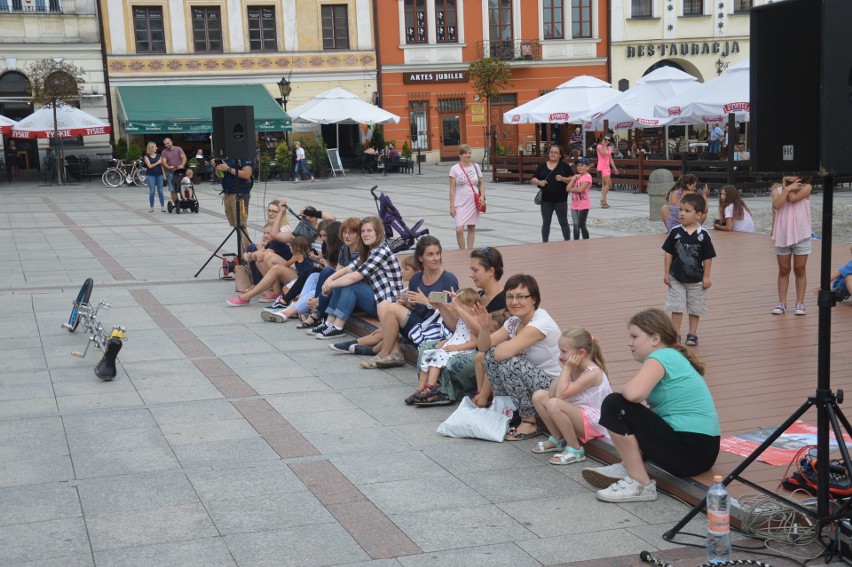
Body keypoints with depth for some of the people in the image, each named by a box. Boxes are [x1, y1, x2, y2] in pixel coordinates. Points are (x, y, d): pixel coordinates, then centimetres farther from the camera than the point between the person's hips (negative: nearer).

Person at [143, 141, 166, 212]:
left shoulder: (159, 155, 10)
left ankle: (162, 206, 3)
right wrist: (157, 162, -7)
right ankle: (151, 207, 4)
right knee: (152, 191, -4)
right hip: (151, 175, -3)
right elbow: (150, 166, -9)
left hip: (159, 174, 3)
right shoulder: (147, 156, 1)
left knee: (160, 191, 0)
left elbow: (162, 165, 11)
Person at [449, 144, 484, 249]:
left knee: (472, 228, 8)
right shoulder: (455, 169, -4)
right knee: (459, 229, -12)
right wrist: (452, 206, -8)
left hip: (474, 202, 3)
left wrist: (482, 196, -7)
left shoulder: (476, 167, 5)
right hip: (460, 203, -3)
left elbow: (481, 183, 11)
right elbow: (452, 189, -4)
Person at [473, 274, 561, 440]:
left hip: (553, 386, -8)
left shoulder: (541, 323, -24)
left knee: (509, 363, -29)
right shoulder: (514, 321, 3)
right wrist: (484, 327, -19)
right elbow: (483, 347, 0)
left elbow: (502, 353, -32)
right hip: (528, 379, 8)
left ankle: (529, 423, -13)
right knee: (490, 356, -5)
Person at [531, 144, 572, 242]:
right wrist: (539, 182, -16)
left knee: (563, 222, 5)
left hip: (561, 200, -2)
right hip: (546, 200, 2)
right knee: (546, 223, 9)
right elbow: (533, 180, 5)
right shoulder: (542, 166, 6)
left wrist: (562, 179, -22)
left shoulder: (565, 166, 0)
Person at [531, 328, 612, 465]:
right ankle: (558, 440, 11)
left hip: (594, 423, -9)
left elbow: (561, 394, -28)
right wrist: (564, 369, -8)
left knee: (554, 404, -32)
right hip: (576, 415, 9)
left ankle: (575, 450, -16)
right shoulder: (574, 369, 4)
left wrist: (567, 369, -19)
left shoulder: (593, 373, -22)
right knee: (539, 396, 2)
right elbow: (552, 393, -2)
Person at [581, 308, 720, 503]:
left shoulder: (661, 357, -12)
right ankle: (628, 467, 9)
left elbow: (633, 394, -27)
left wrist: (623, 390, -7)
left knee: (614, 405, -13)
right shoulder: (675, 357, 17)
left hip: (690, 453, -10)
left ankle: (640, 484, -9)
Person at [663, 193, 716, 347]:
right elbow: (668, 253, -1)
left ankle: (692, 334, 25)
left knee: (695, 309, 11)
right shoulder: (675, 232, -8)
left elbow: (708, 258, -3)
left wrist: (706, 277, -3)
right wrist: (667, 273, -1)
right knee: (676, 308, 2)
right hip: (677, 278, 0)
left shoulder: (703, 235, -10)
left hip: (696, 280, 0)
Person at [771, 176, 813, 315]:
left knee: (800, 270, 6)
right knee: (783, 271, 8)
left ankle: (800, 303, 12)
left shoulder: (806, 188, -3)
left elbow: (793, 198, -19)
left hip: (801, 236, -2)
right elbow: (776, 205, -15)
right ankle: (782, 303, 13)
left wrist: (786, 186, -3)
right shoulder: (777, 190, 4)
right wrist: (787, 188, -13)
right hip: (782, 236, 2)